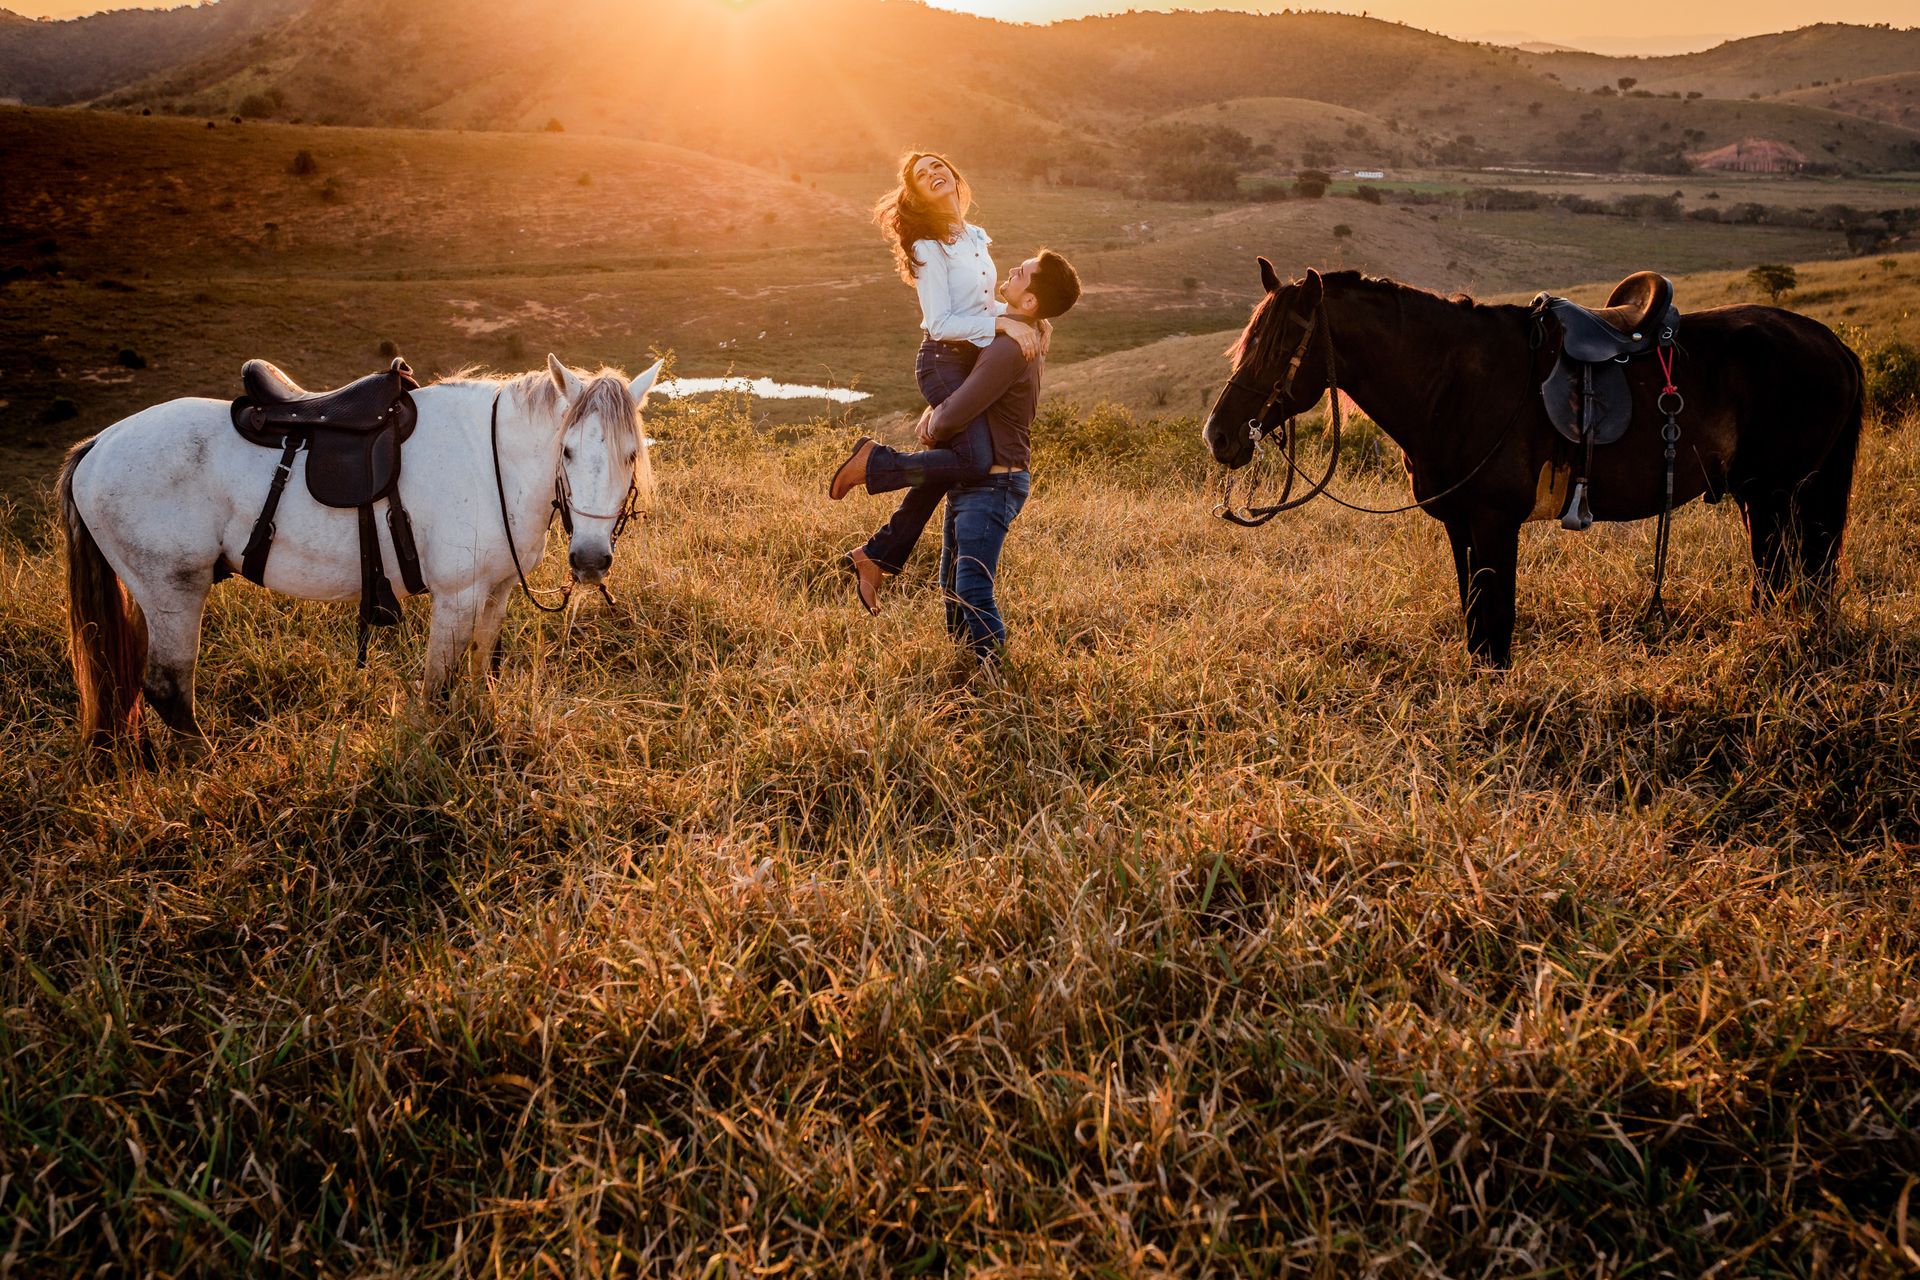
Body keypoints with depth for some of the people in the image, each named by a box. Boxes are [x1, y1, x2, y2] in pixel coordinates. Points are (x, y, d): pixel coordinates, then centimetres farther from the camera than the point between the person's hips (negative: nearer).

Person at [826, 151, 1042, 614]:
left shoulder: (975, 237, 13)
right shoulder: (929, 246, -11)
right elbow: (940, 323, -16)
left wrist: (1022, 316, 8)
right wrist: (1002, 324, -21)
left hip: (973, 362, 8)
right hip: (944, 362, -8)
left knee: (943, 469, 8)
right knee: (975, 461, -23)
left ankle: (875, 557, 17)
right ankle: (873, 462, -5)